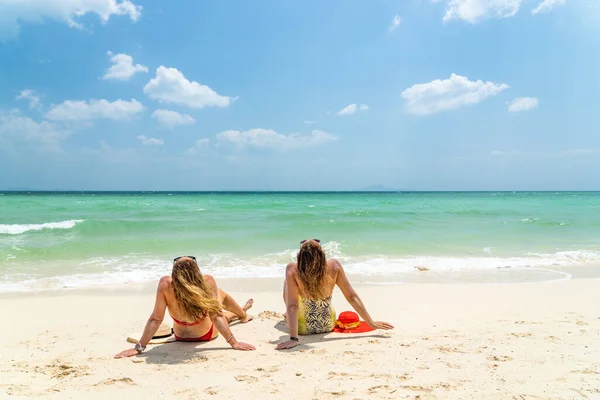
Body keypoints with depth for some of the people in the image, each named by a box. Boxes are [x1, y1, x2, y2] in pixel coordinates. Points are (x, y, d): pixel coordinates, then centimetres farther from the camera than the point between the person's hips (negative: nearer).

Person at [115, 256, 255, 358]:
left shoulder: (165, 284, -39)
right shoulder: (208, 282, -41)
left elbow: (156, 319, -32)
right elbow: (215, 317, -34)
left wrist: (139, 347, -23)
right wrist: (233, 343, -25)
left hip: (181, 336, 2)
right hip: (207, 334, -1)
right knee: (220, 294, 28)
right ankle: (243, 315, 60)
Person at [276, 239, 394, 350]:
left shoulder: (293, 270, -31)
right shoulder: (334, 267, -23)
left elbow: (292, 306, -32)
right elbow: (352, 297, -16)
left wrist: (293, 338, -29)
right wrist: (371, 323, -7)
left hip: (303, 328, -2)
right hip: (328, 326, 3)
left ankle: (287, 315, 51)